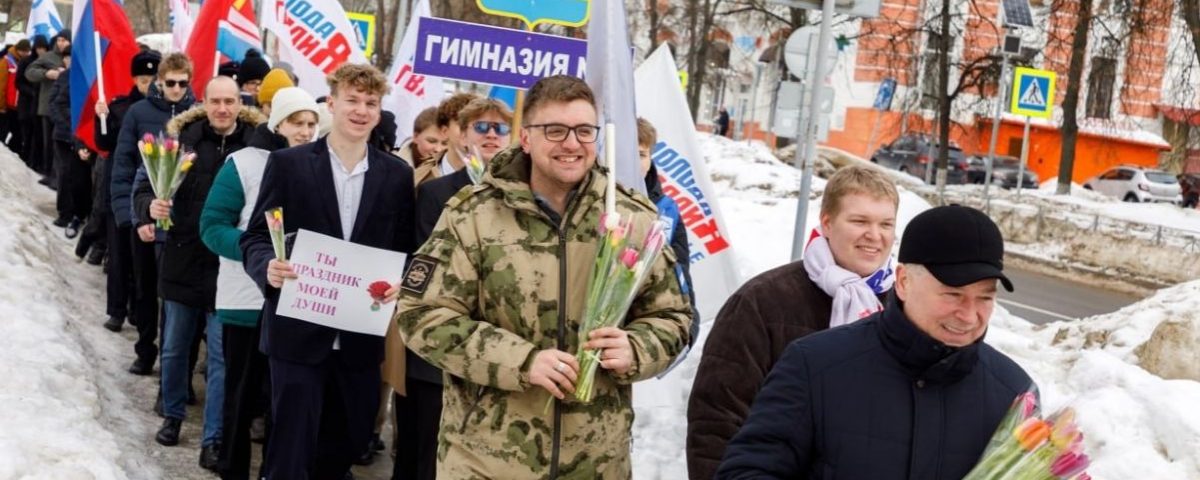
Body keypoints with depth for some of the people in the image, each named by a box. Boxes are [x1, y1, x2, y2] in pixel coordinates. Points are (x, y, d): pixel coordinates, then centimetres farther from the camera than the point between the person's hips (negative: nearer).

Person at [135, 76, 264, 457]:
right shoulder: (182, 136, -3)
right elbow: (145, 186, 2)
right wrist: (150, 207, -20)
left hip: (229, 267, -2)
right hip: (182, 260, 2)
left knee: (222, 355, 2)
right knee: (174, 348, 16)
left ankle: (213, 439, 11)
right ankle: (172, 415, 37)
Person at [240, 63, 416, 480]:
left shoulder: (397, 175, 5)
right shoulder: (288, 163, -2)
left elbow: (405, 250, 8)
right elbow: (256, 236, -2)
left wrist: (399, 283, -13)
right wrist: (268, 267, -24)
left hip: (361, 338, 3)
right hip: (298, 333, -3)